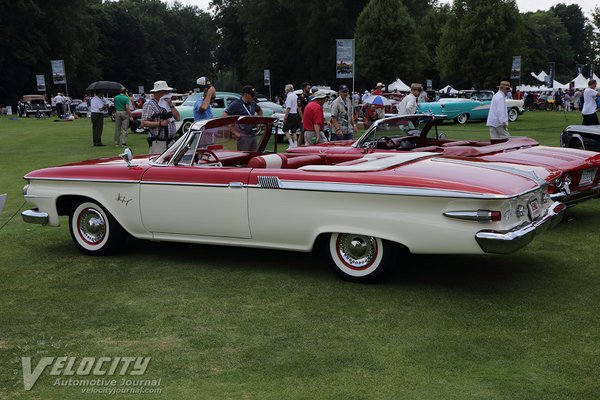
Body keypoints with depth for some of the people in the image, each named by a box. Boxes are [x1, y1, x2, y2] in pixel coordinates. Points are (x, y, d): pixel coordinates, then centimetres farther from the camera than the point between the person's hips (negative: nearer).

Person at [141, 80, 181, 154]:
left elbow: (177, 118, 11)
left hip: (171, 141, 7)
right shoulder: (149, 105, -3)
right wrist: (159, 123, -19)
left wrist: (171, 105, 1)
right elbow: (144, 123, -11)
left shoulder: (167, 103, 19)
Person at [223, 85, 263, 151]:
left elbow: (260, 111, 31)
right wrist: (234, 132, -19)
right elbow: (224, 116, -19)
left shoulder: (252, 103, 10)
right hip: (243, 136, -7)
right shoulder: (236, 104, -11)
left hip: (253, 135, 7)